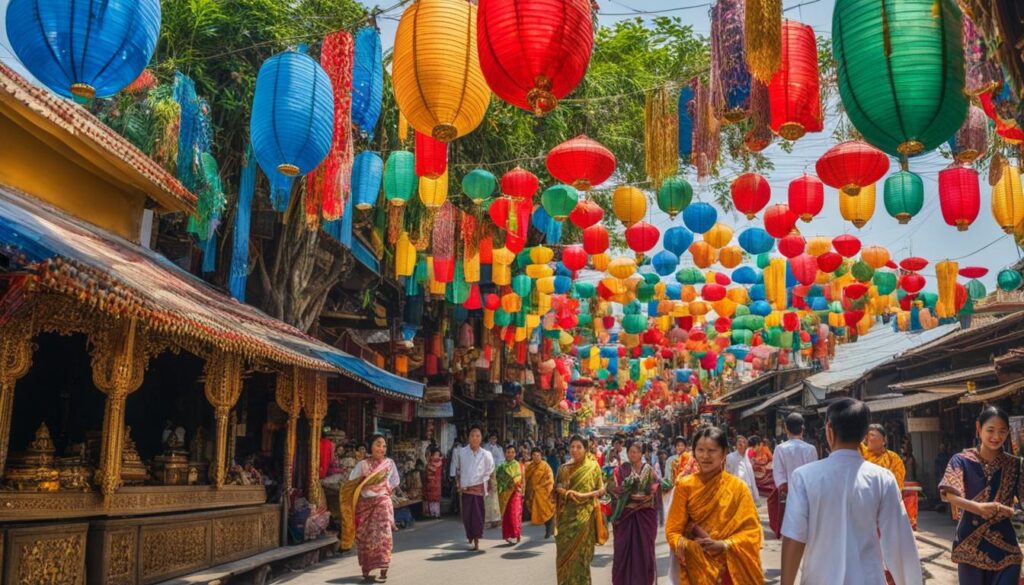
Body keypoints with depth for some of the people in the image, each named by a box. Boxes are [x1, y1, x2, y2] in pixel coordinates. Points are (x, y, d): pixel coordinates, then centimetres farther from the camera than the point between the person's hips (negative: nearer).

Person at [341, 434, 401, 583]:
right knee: (365, 537, 4)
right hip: (365, 504, 0)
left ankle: (383, 571, -3)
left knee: (383, 535, -8)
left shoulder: (389, 463, 1)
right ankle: (365, 571, 13)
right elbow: (351, 484, -3)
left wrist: (386, 489, 4)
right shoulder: (362, 464, -4)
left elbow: (395, 481, 15)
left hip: (382, 503, 0)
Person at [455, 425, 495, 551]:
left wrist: (483, 482, 1)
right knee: (466, 514, 3)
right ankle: (469, 535, 26)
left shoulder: (486, 454, -5)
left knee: (478, 514, -3)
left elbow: (490, 472, 5)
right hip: (465, 488, 1)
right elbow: (457, 470, 9)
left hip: (479, 488, -1)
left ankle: (477, 540, 4)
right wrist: (459, 484, 5)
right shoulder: (461, 452, -2)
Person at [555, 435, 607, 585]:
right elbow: (557, 488, 7)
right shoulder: (564, 468, 7)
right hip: (567, 514, 3)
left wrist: (584, 495, -17)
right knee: (565, 550, 4)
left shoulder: (593, 466, -3)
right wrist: (567, 493, -13)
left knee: (580, 550, -1)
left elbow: (601, 490, -3)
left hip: (584, 514, -3)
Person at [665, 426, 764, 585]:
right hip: (696, 566, 0)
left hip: (730, 567, 0)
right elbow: (673, 529, -4)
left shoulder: (738, 487, -7)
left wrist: (724, 544, -20)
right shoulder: (685, 485, -5)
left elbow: (752, 531, -6)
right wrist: (681, 544, -24)